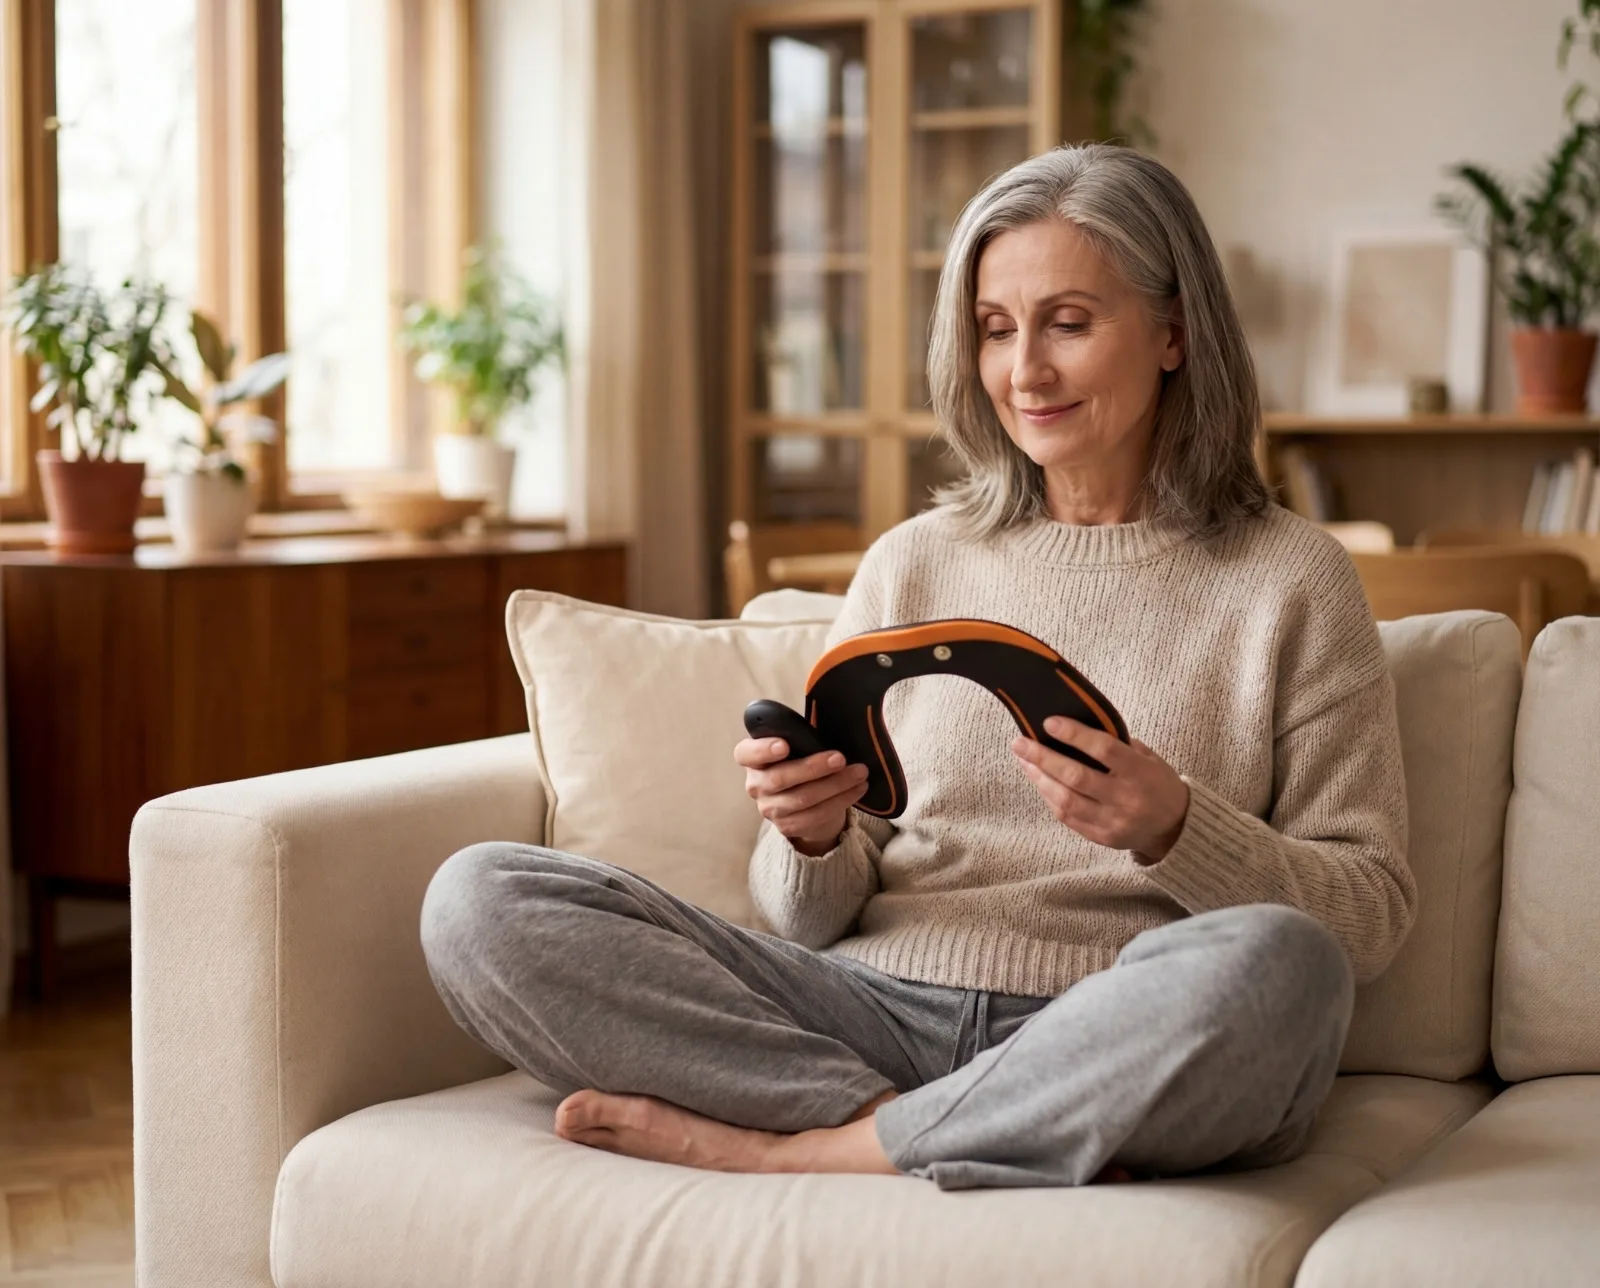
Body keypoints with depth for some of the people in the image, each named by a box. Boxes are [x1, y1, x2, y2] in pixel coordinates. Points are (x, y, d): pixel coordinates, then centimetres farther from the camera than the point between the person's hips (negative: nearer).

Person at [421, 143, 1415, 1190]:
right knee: (480, 900, -15)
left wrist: (1175, 832, -16)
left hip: (1115, 1046, -3)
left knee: (1265, 966, -39)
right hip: (874, 1011, 3)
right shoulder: (911, 566, 15)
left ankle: (783, 1146, -17)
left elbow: (1372, 915, 2)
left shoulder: (1291, 581, 7)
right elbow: (817, 921, 14)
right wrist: (811, 836, -10)